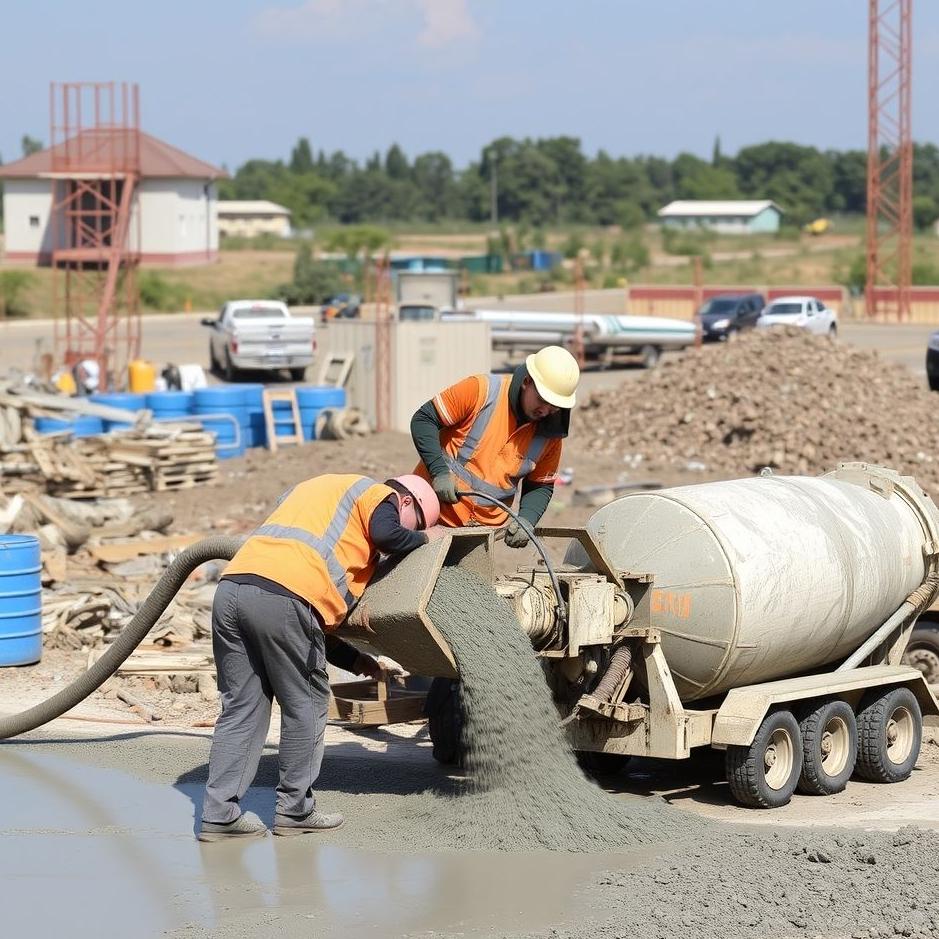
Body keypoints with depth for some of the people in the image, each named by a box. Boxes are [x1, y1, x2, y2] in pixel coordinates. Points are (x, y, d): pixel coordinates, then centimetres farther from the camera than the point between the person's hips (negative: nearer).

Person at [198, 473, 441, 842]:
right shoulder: (379, 495, 15)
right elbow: (385, 535, -9)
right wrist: (423, 538, 15)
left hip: (231, 587, 7)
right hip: (283, 597, -7)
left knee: (242, 708, 12)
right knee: (306, 705, 9)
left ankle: (220, 815, 9)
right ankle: (295, 810, 15)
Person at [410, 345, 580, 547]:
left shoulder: (551, 434, 0)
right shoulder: (481, 391, -14)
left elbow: (541, 487, 10)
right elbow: (423, 420, -9)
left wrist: (525, 521, -10)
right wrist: (439, 472, -19)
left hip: (485, 528, 4)